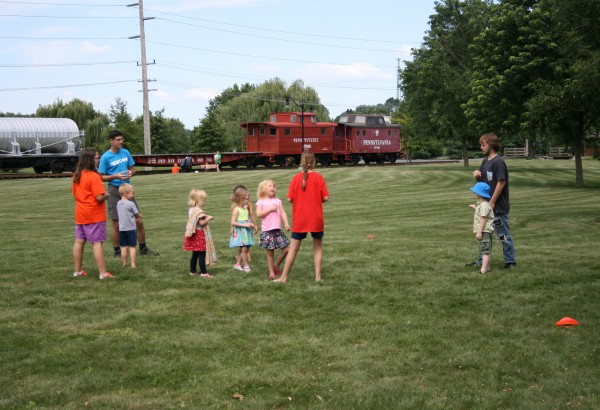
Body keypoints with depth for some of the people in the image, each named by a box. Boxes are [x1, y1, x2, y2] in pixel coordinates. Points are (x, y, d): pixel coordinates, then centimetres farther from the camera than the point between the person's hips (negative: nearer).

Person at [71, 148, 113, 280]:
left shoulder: (76, 175, 7)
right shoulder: (94, 176, -19)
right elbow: (99, 197, -23)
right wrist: (106, 195, -4)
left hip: (80, 214, 8)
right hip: (94, 215, -8)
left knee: (79, 242, 12)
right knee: (97, 243, -5)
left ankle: (78, 271, 20)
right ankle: (103, 273, -4)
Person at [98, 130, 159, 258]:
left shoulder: (125, 152, 6)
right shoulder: (105, 157, -8)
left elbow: (132, 169, 14)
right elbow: (102, 177, -6)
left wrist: (131, 173, -9)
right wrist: (115, 176, -21)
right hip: (114, 191, -5)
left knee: (139, 221, 5)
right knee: (116, 224, 2)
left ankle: (143, 248, 19)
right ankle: (117, 251, 16)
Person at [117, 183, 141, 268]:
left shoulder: (118, 204, 6)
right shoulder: (131, 204, -13)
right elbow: (138, 215, -6)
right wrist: (139, 217, 19)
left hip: (121, 229, 5)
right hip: (131, 228, -5)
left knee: (124, 247, 10)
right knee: (132, 247, 0)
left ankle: (124, 264, 13)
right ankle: (133, 264, -1)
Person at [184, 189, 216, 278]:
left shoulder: (191, 210, 9)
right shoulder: (199, 211, -19)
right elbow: (201, 223, -24)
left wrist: (204, 217, 12)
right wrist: (208, 218, -10)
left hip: (194, 235, 9)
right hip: (200, 235, -9)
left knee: (195, 254, 16)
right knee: (202, 254, -5)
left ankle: (192, 271, 21)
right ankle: (203, 272, -4)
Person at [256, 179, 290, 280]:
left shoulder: (277, 201, 12)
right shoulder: (261, 202, -1)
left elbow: (282, 213, 6)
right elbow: (258, 214, -13)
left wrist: (286, 223, -8)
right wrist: (270, 209, -15)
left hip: (277, 230, 4)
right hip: (267, 230, -4)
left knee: (286, 249, 0)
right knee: (270, 252, 2)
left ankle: (276, 265, 20)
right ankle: (271, 272, 13)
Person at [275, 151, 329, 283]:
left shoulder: (296, 178, -4)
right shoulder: (318, 177, -7)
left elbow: (290, 199, -6)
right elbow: (325, 198, -9)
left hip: (299, 220, 1)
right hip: (316, 219, -1)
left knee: (293, 248, 9)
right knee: (318, 248, 13)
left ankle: (283, 277, 10)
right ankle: (318, 276, 10)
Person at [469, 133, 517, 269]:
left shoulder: (498, 162, -16)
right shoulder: (485, 161, 11)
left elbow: (501, 182, -21)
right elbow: (480, 179, 19)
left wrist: (492, 202, -20)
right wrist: (476, 174, -5)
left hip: (498, 206, -9)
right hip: (487, 205, 9)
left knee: (503, 235, 0)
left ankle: (510, 261, 10)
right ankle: (481, 261, 24)